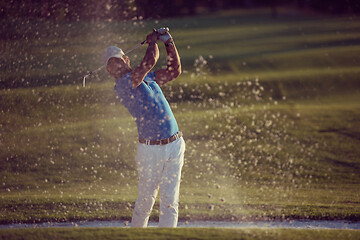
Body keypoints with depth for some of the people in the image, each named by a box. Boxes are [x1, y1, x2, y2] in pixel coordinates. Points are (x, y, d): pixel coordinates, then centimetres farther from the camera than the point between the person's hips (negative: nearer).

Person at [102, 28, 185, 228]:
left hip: (174, 145, 5)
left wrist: (169, 42, 13)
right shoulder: (122, 85, -10)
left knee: (170, 200, 2)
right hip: (150, 149, -5)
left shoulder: (146, 77, 15)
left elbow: (174, 71, 20)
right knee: (146, 198, 4)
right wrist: (153, 40, 3)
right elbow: (151, 60, -15)